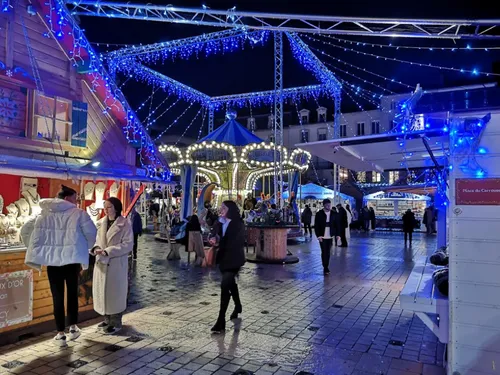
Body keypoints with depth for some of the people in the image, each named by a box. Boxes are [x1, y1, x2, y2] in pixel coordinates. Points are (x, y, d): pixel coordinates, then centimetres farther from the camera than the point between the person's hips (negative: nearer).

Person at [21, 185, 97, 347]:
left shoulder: (44, 214, 4)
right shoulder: (78, 214, -6)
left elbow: (25, 230, 6)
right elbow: (91, 233, -7)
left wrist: (37, 249, 14)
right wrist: (84, 249, 12)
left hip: (52, 261, 2)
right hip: (72, 260, -2)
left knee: (57, 297, 9)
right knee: (72, 294, 17)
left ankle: (60, 334, 15)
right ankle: (73, 328, 25)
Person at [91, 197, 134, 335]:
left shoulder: (125, 224, -11)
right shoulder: (101, 223, 8)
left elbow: (128, 245, -15)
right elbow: (97, 240, 16)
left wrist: (107, 251, -21)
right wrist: (96, 248, -8)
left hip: (116, 264, -6)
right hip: (101, 262, 6)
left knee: (115, 292, 2)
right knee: (102, 291, 14)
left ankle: (116, 322, 15)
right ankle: (107, 319, 31)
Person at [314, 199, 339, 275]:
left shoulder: (333, 213, 5)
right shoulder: (319, 214, -4)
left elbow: (336, 225, 10)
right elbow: (316, 226, -5)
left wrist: (337, 234, 3)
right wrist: (318, 236, -12)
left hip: (330, 236, 3)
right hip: (322, 237, -3)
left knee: (328, 253, 8)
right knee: (324, 252, -3)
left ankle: (326, 267, 19)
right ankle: (325, 268, 3)